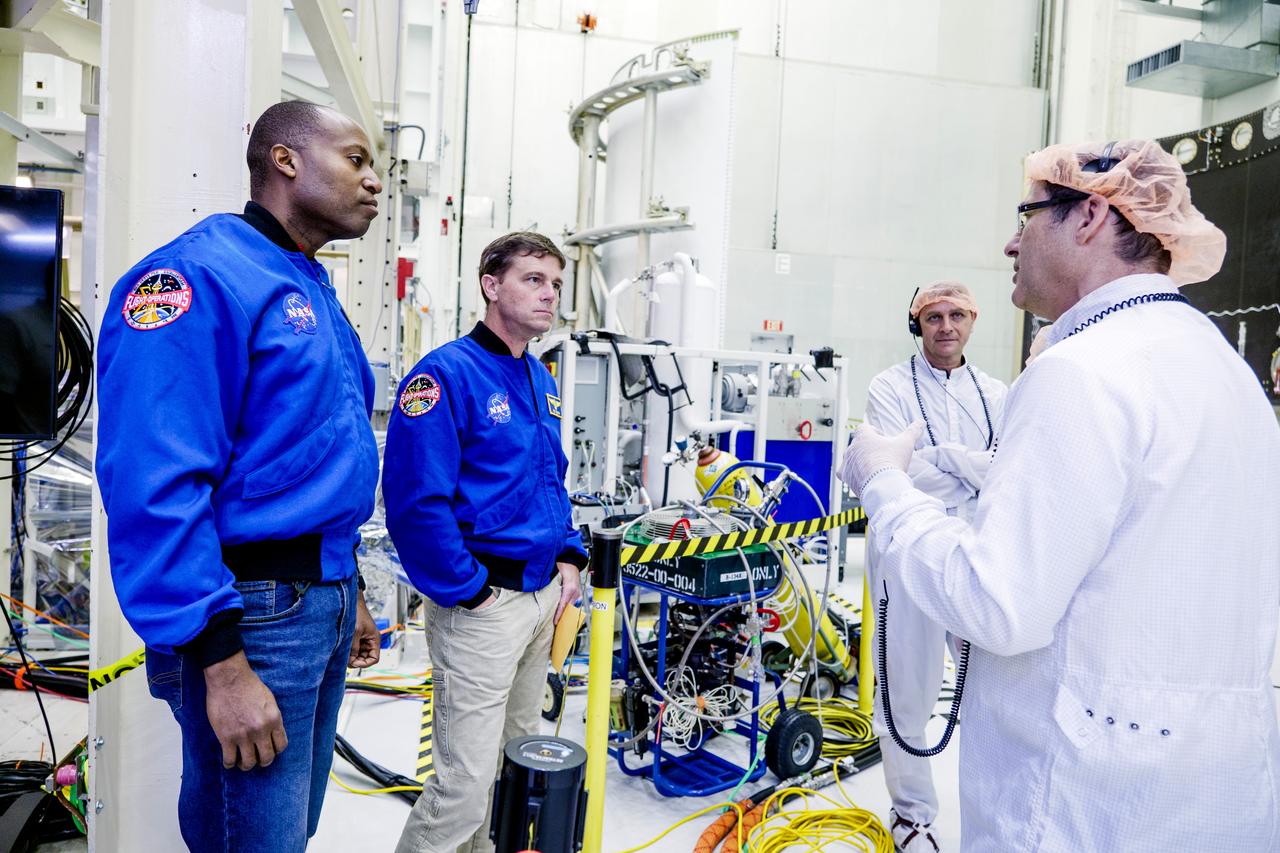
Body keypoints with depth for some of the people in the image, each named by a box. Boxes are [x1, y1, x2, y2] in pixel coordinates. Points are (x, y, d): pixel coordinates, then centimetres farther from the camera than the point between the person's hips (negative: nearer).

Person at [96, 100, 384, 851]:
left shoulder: (315, 293, 15)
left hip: (323, 603, 9)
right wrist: (221, 662, -24)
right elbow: (154, 486, -23)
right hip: (253, 611, -9)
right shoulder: (198, 276, -14)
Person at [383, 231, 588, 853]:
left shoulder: (540, 379, 11)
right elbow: (415, 502, -22)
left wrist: (568, 556, 10)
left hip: (543, 596, 9)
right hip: (482, 606, -8)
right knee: (466, 789, -2)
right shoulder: (447, 373, -16)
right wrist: (469, 591, -17)